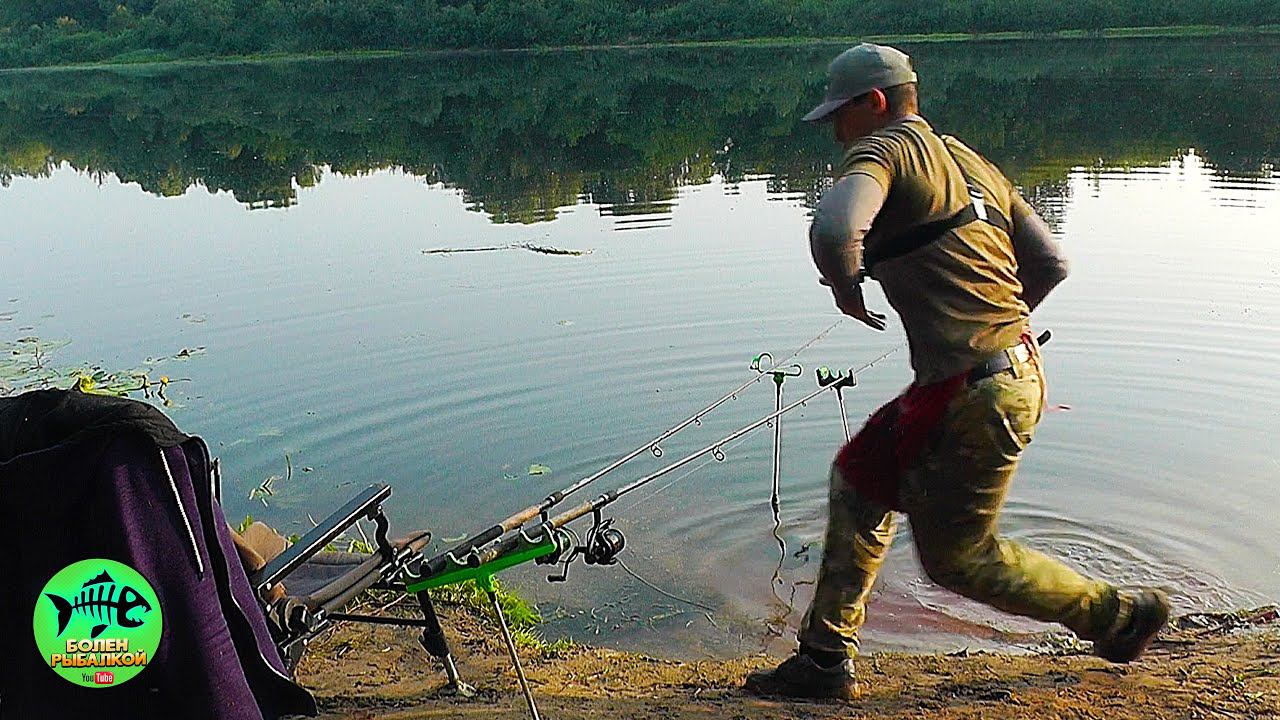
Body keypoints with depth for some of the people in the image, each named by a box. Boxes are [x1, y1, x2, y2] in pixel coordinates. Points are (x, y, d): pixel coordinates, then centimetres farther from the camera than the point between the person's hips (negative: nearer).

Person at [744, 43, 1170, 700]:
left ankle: (1119, 613, 23)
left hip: (974, 393, -10)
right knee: (859, 476, 17)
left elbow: (833, 228, -31)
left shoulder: (885, 148, -9)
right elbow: (1050, 264, 17)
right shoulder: (973, 163, 16)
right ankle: (826, 660, 23)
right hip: (1016, 370, 10)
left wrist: (845, 287, -10)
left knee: (956, 557, 8)